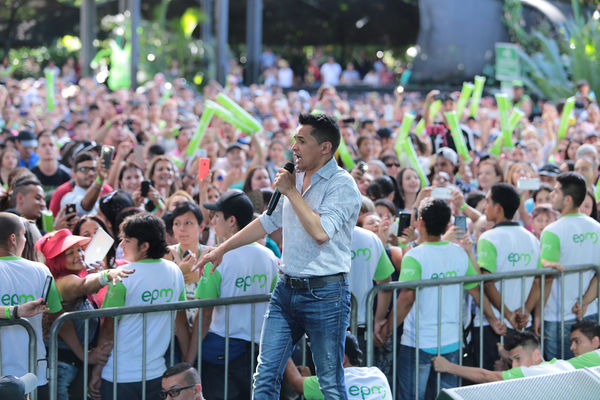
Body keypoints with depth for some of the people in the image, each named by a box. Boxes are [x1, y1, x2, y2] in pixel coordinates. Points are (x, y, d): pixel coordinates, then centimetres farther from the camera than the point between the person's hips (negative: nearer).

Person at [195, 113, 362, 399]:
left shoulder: (342, 185, -12)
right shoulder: (296, 177, 11)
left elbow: (321, 231, -26)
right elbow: (268, 221, 23)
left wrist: (291, 192, -16)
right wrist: (222, 249, 26)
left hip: (325, 293, -7)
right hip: (287, 289, 7)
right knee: (265, 375, 4)